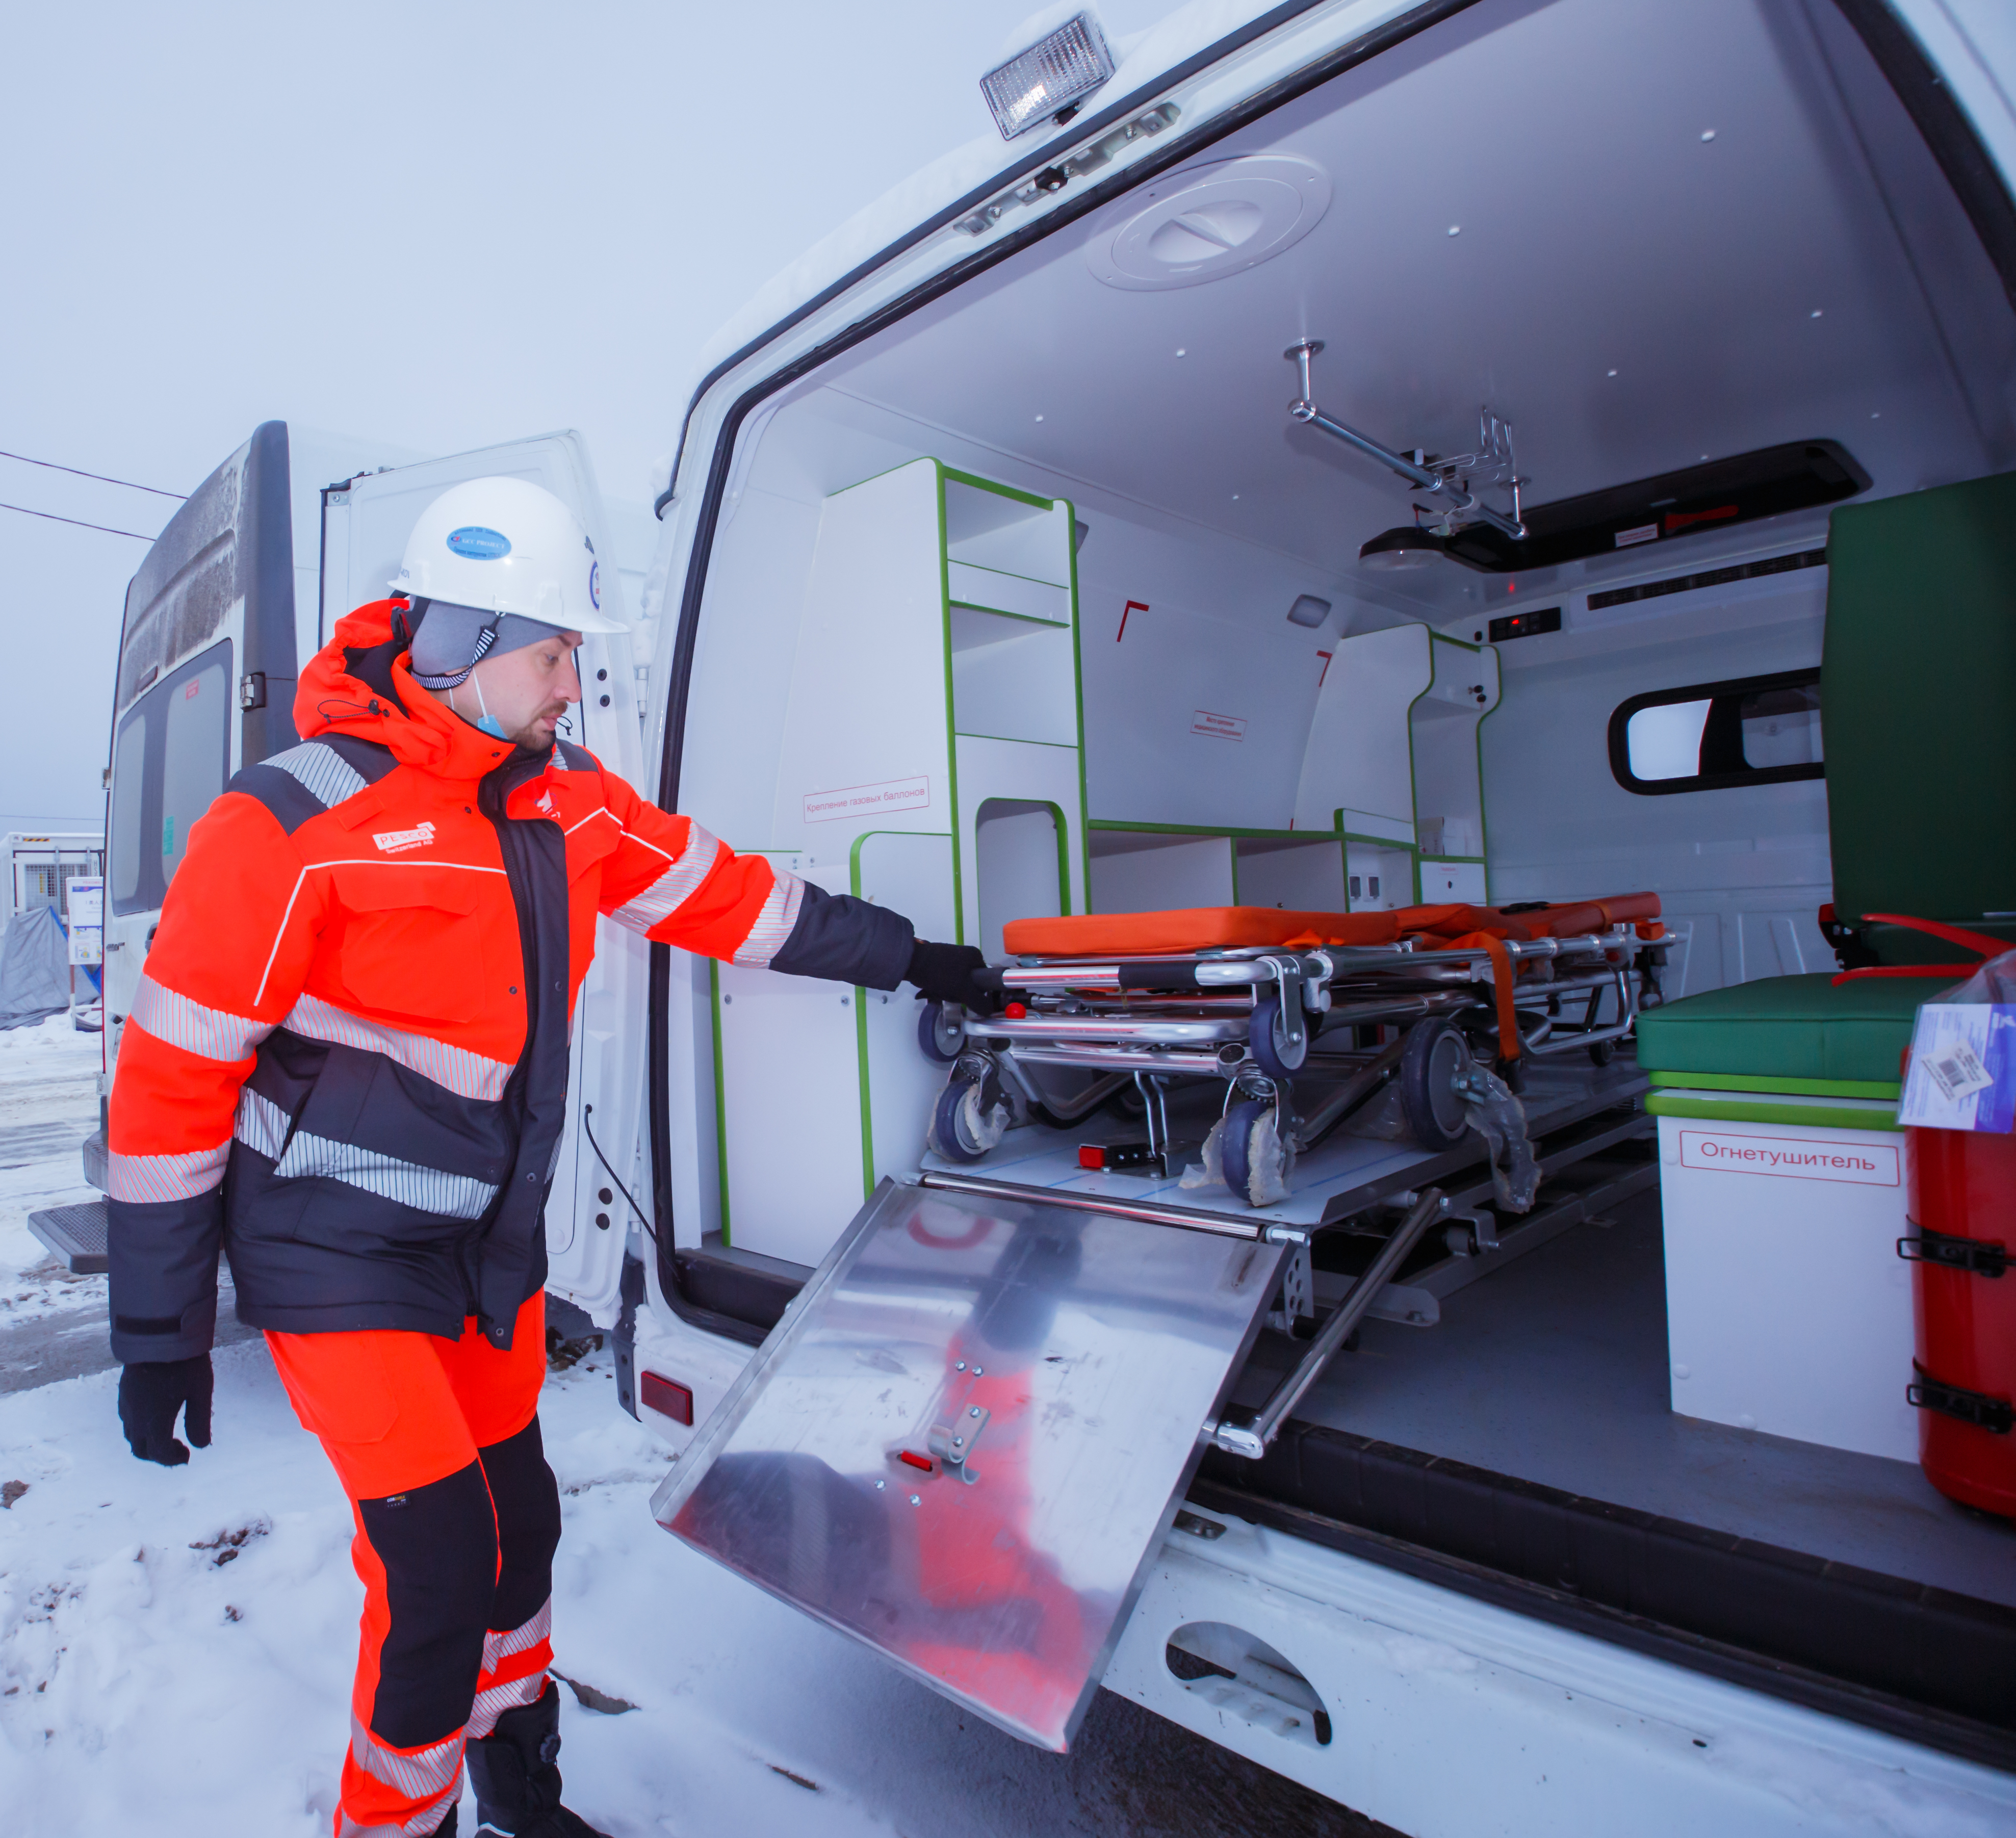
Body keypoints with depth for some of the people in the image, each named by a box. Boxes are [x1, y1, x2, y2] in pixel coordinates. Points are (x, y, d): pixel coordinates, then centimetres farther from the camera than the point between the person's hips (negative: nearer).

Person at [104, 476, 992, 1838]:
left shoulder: (569, 802, -1)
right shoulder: (293, 824, -18)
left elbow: (720, 892, 8)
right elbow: (173, 1080, -13)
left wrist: (904, 956, 13)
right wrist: (160, 1333, -9)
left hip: (493, 1243, 6)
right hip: (340, 1258, -6)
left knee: (518, 1523, 17)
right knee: (437, 1562, -6)